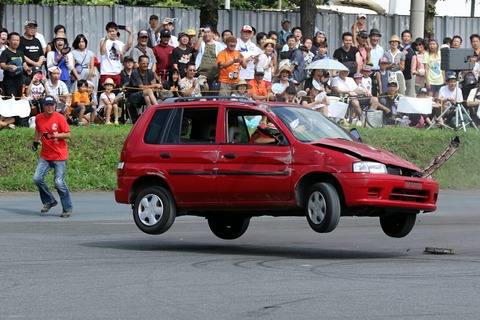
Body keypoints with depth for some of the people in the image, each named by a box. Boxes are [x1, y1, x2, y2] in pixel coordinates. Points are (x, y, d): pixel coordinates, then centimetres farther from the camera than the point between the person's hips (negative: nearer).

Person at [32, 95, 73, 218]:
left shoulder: (59, 118, -9)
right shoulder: (38, 118, 4)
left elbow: (68, 134, -11)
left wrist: (55, 135, -23)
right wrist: (35, 142, 17)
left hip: (59, 156, -5)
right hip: (45, 156, 5)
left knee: (59, 182, -10)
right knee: (37, 178, -7)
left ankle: (67, 208, 5)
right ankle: (49, 201, 14)